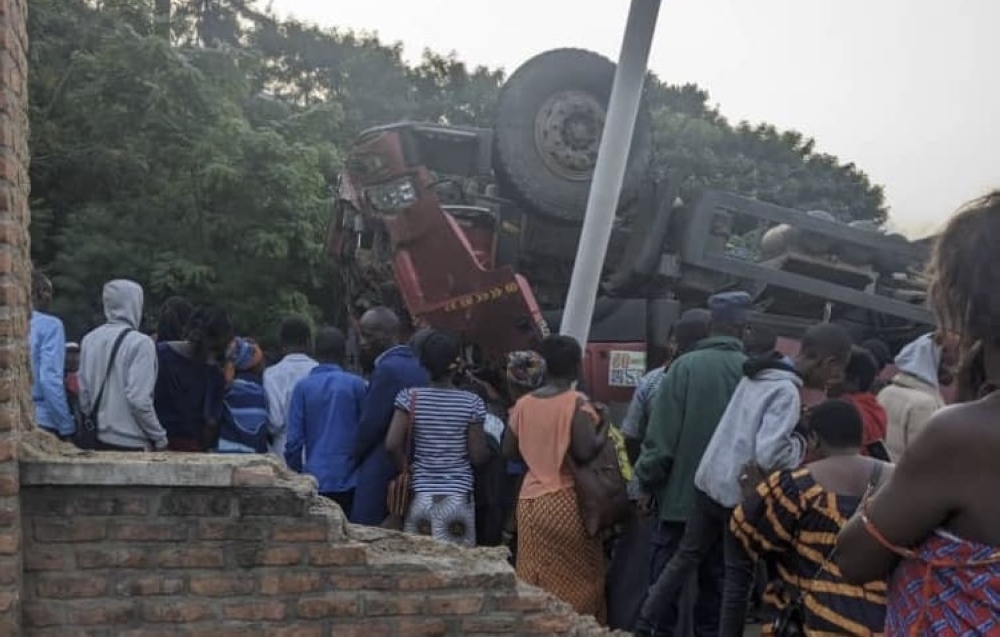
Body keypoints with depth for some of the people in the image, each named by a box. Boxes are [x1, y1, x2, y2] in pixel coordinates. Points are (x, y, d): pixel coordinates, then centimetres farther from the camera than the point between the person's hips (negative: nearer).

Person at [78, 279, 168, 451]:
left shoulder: (89, 340, 4)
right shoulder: (140, 343, -15)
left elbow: (83, 392, 9)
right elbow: (139, 399, -19)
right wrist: (159, 437, -8)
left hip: (98, 439, 6)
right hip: (129, 442, -6)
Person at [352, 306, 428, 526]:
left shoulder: (388, 369, -15)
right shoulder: (418, 367, 11)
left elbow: (370, 424, -14)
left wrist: (355, 456, 3)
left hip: (381, 474, -9)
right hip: (410, 471, 9)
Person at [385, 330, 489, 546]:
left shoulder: (410, 398, -4)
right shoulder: (471, 403, -5)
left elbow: (392, 445, -10)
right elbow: (477, 456, -4)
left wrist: (406, 467, 6)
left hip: (421, 495, 1)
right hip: (459, 497, -1)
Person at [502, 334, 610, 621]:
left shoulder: (523, 404, 5)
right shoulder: (577, 403, -11)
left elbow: (509, 451, 10)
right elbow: (585, 451, -20)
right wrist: (604, 428, -3)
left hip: (529, 501, 5)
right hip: (565, 502, -5)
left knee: (533, 581, 10)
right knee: (580, 579, 6)